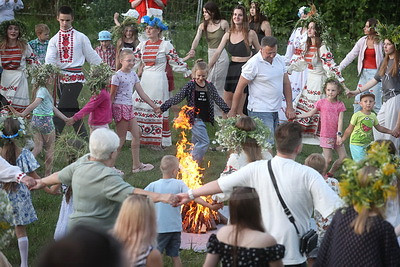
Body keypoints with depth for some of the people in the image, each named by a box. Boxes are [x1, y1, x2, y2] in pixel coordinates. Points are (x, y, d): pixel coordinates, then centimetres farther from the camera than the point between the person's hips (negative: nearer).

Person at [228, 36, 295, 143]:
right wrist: (233, 111, -5)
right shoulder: (253, 64, -14)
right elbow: (240, 88, -9)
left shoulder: (279, 59, 8)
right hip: (260, 111, -7)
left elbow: (286, 83, 15)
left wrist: (289, 106, 11)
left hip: (275, 110, 7)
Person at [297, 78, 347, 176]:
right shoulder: (321, 103, -2)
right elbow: (310, 113, 8)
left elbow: (340, 120, -4)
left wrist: (339, 134, -13)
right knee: (328, 160, -8)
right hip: (326, 136, -3)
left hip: (336, 136, 3)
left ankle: (330, 173, 20)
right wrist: (297, 116, 3)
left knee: (344, 157, 2)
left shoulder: (340, 105, 2)